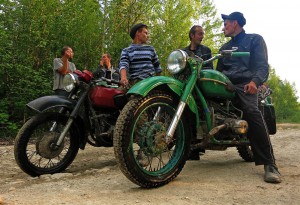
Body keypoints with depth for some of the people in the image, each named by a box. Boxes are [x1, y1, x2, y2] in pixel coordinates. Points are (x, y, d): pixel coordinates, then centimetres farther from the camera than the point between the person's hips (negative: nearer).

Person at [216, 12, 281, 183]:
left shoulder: (255, 39, 14)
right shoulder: (224, 48, 33)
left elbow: (262, 65, 0)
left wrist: (255, 81, -20)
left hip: (245, 84, -6)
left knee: (252, 112, -32)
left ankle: (269, 164, -34)